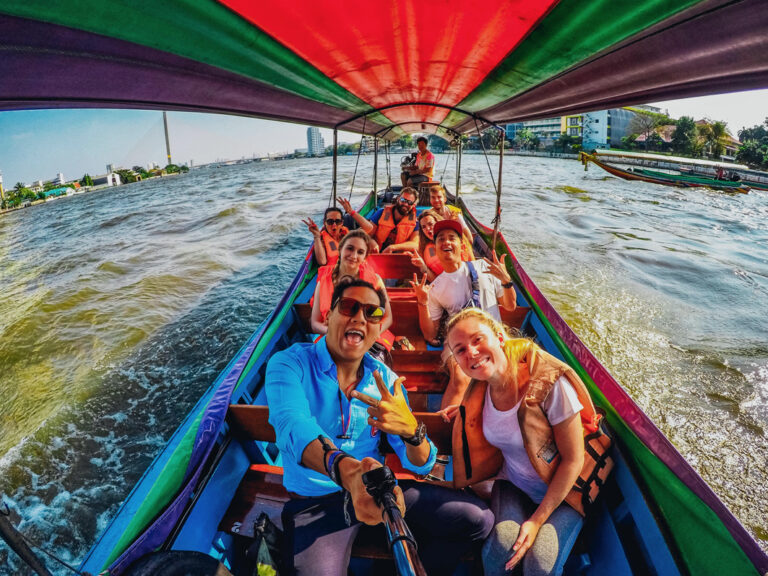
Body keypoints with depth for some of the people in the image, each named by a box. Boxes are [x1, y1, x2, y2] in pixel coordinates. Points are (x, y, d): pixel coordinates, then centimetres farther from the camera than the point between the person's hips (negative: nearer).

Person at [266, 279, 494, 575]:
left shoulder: (386, 380, 1)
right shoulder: (290, 363, -10)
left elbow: (421, 465, 0)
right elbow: (293, 427, -30)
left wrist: (411, 431, -24)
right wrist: (343, 468, -50)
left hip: (379, 489, 4)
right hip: (314, 502, -4)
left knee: (478, 519, -5)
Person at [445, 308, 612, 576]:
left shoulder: (549, 382, -26)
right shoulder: (479, 390, -10)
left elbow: (573, 460, -18)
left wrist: (538, 520, -16)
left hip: (561, 492, -3)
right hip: (513, 485, 3)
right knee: (500, 545, -24)